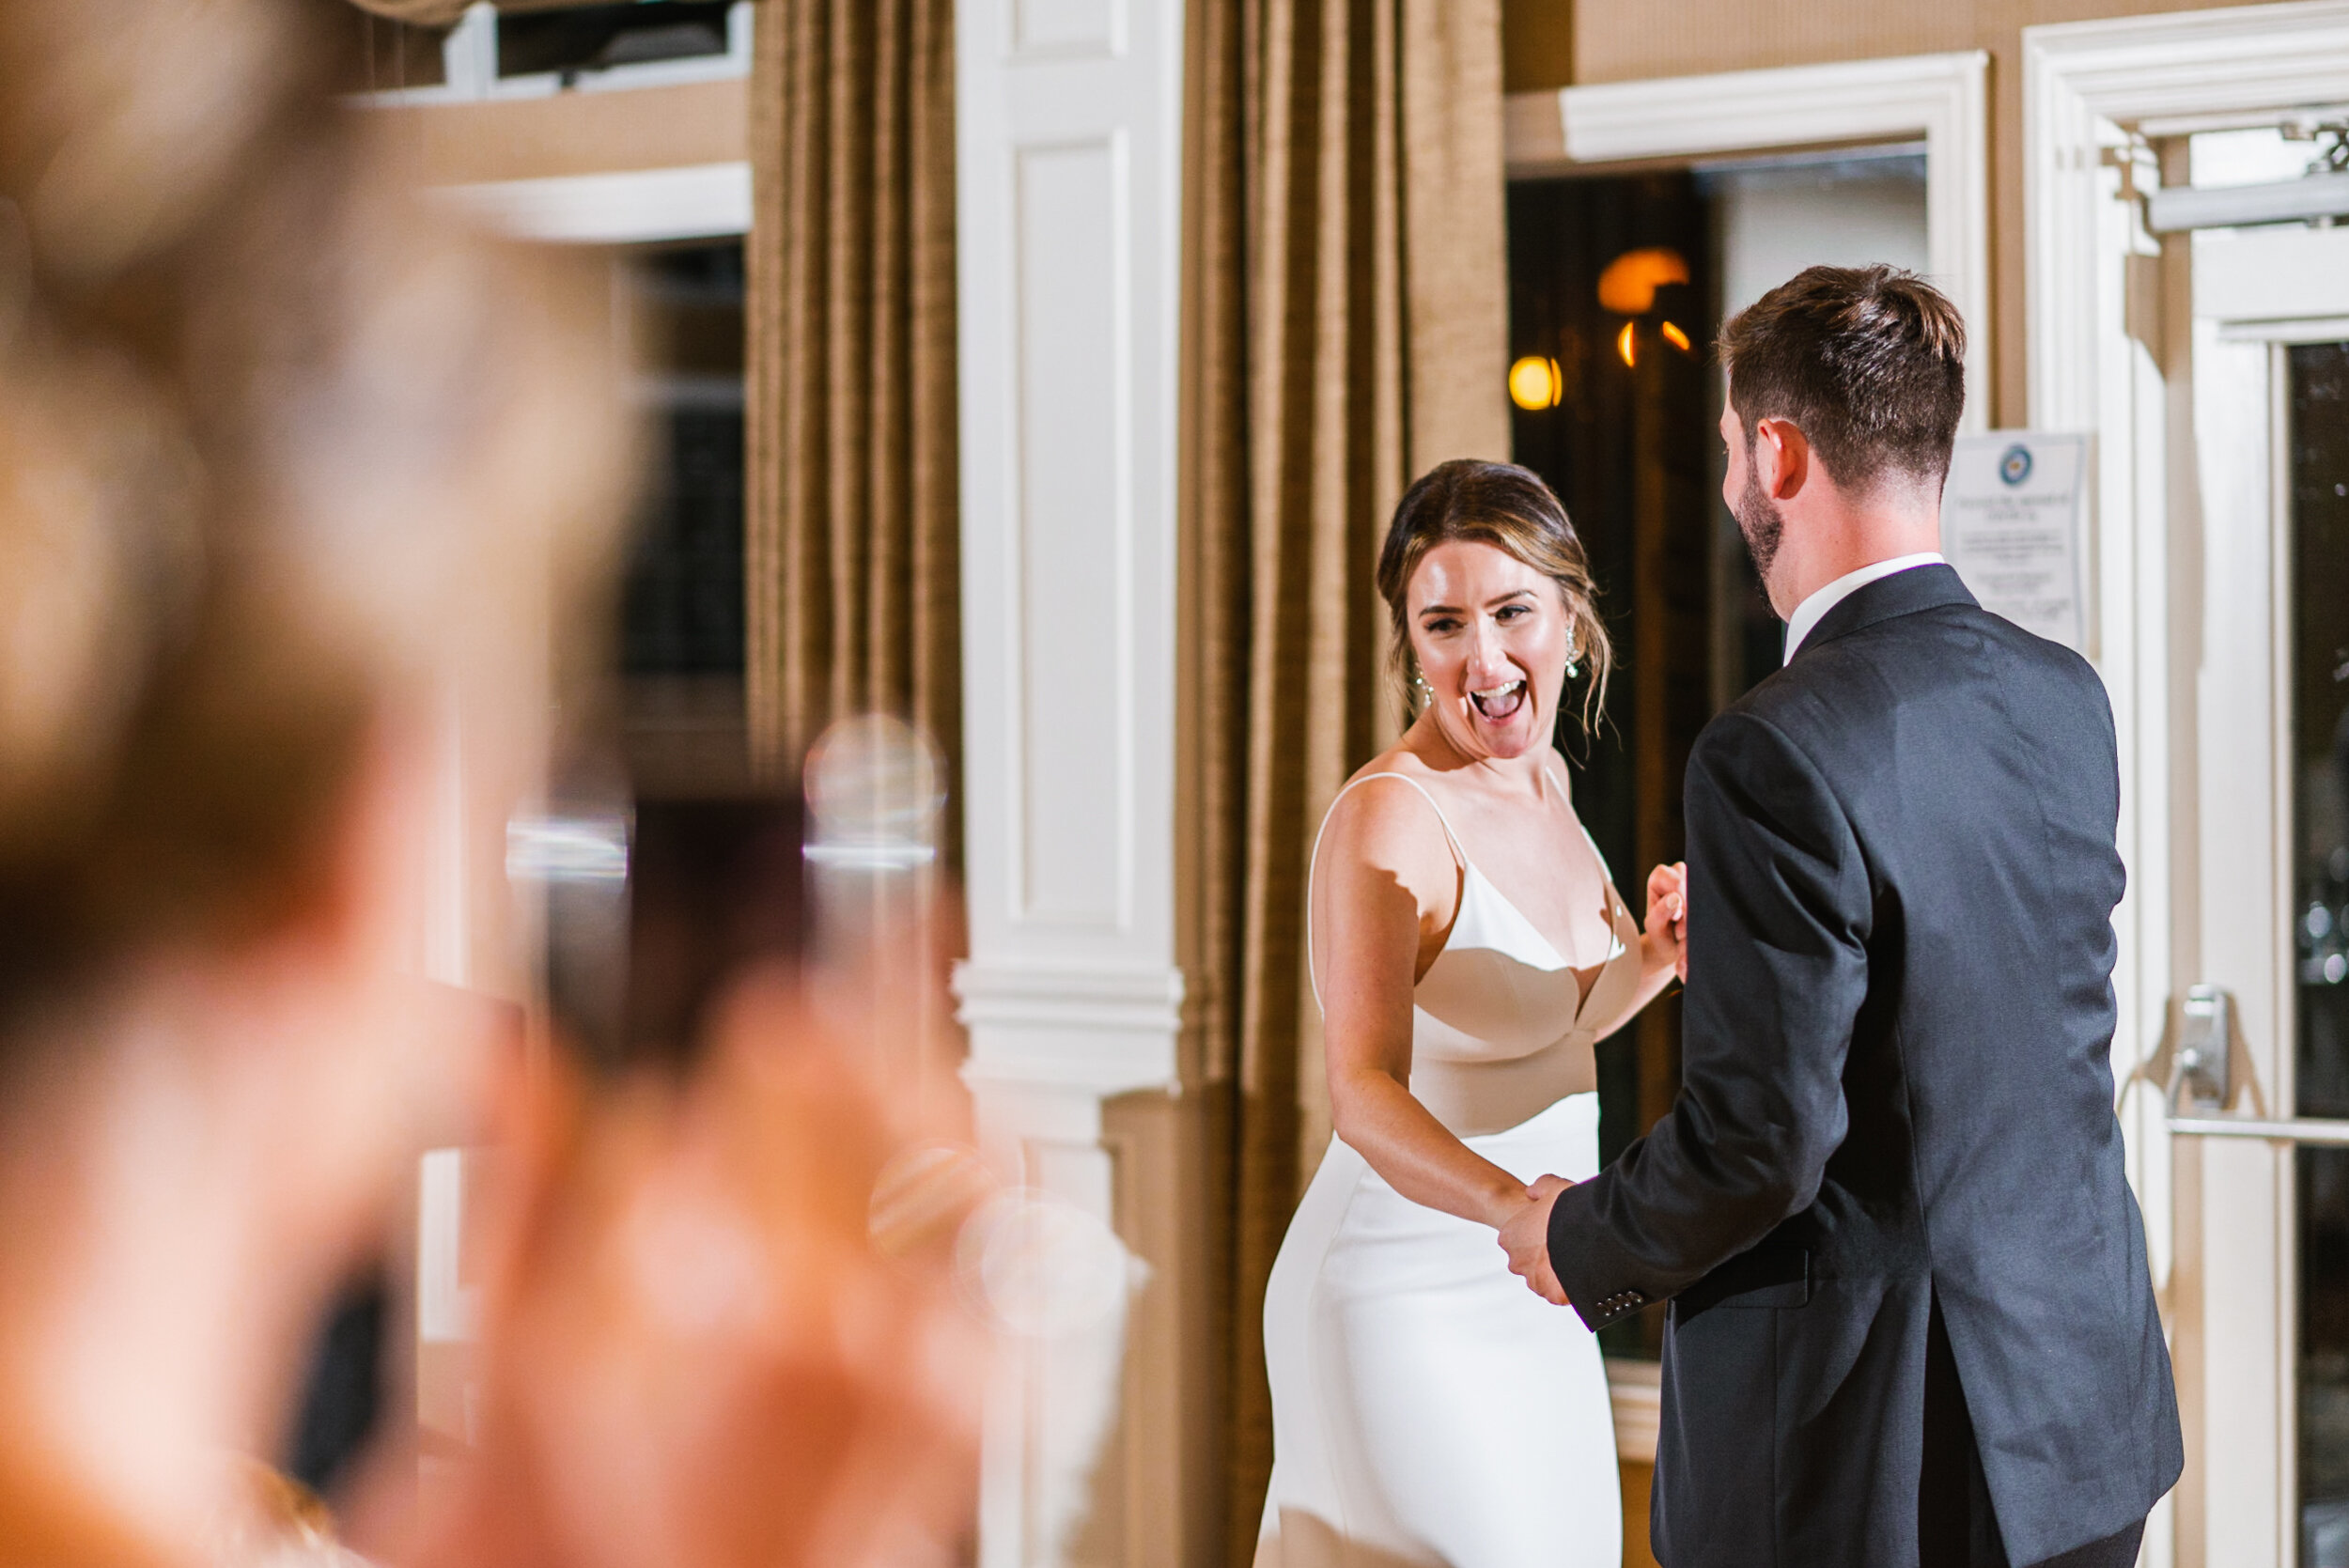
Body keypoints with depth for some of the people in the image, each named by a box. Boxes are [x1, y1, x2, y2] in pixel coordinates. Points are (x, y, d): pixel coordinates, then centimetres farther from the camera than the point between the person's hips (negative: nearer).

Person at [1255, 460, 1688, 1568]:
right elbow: (1365, 1091, -32)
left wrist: (1656, 955, -1)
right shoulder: (1388, 816, -20)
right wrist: (1516, 1205, -49)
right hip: (1406, 1304, -8)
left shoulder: (1542, 779, 4)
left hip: (1529, 1305, 8)